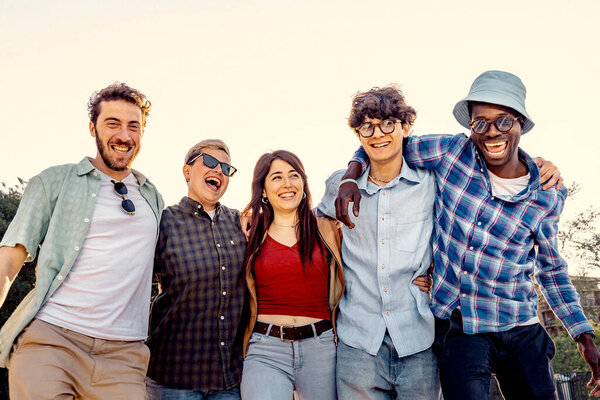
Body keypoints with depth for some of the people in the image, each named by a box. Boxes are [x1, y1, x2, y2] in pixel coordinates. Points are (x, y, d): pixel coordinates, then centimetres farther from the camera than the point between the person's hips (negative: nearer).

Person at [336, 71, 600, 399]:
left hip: (521, 333, 2)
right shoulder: (452, 152, -6)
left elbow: (551, 270, 12)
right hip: (456, 331, -2)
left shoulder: (549, 195, 0)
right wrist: (351, 177, -12)